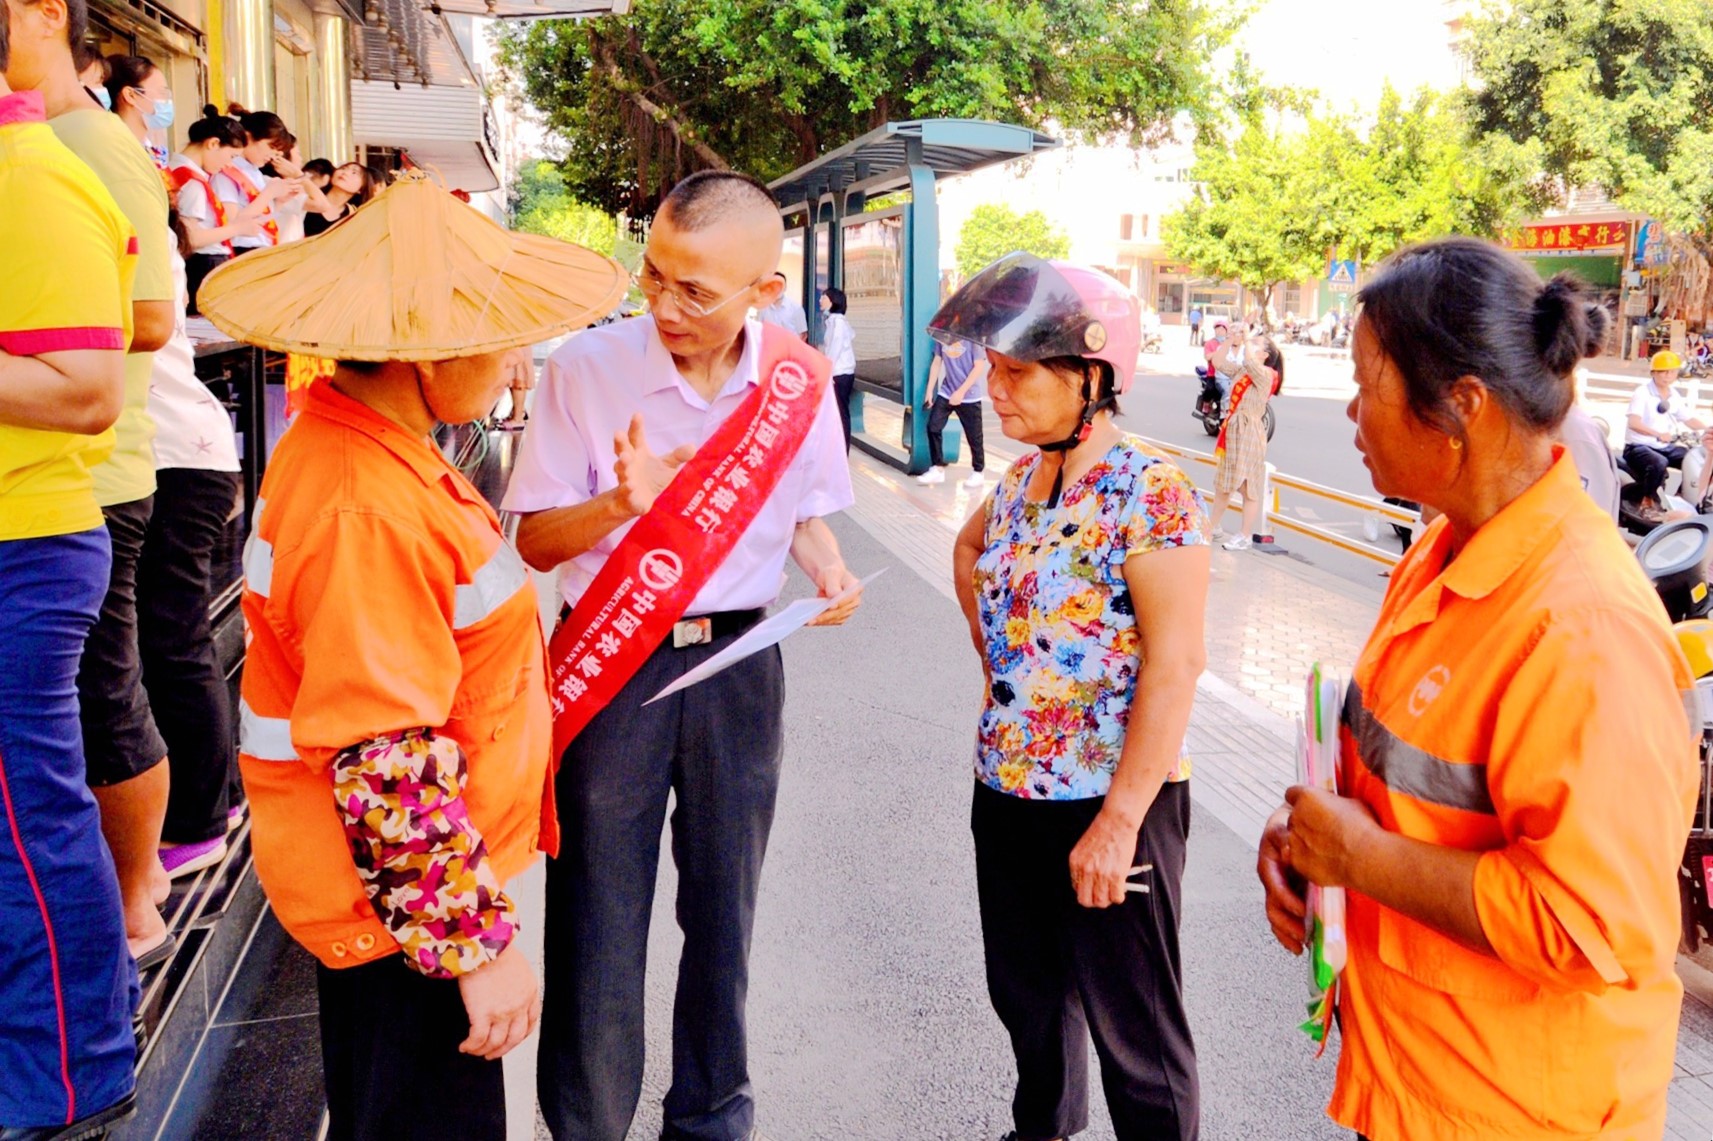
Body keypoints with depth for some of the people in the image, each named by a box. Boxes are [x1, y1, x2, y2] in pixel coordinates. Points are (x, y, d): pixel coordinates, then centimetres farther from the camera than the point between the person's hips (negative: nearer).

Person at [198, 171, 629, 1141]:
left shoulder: (351, 444, 4)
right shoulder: (369, 513, -29)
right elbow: (389, 769, -28)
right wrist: (480, 943, -22)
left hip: (394, 885, 10)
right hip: (407, 899, -10)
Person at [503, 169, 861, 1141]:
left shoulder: (799, 383, -4)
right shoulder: (588, 368, -11)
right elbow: (536, 541, -7)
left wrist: (832, 572, -9)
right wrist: (622, 501, -26)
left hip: (740, 662, 2)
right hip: (611, 665, -2)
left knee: (725, 912, 15)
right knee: (599, 923, 4)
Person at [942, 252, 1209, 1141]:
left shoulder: (1149, 493, -19)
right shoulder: (1021, 480, 4)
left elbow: (1175, 665, -22)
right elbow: (968, 550, 27)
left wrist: (1120, 820, -23)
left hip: (1108, 802, -8)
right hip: (1006, 786, 8)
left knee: (1131, 1023, 7)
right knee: (1025, 991, 23)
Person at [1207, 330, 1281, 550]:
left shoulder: (1266, 374, -11)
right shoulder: (1241, 370, 10)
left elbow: (1250, 360, -29)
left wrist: (1247, 338, -15)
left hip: (1249, 433, -8)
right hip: (1232, 430, 8)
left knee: (1249, 486, -1)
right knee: (1223, 483, 17)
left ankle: (1246, 537, 6)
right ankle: (1213, 527, 28)